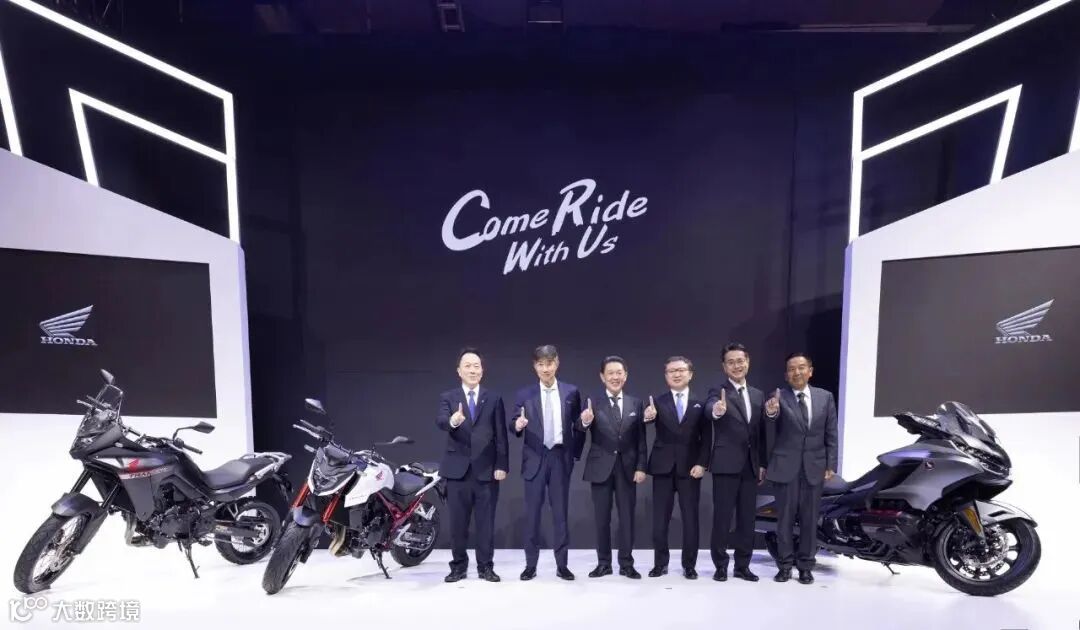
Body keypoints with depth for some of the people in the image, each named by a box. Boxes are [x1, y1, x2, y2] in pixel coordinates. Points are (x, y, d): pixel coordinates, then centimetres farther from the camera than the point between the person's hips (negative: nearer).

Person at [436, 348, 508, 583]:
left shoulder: (494, 399, 5)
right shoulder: (447, 397, 3)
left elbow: (500, 435, 2)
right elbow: (440, 421, -18)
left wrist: (502, 465, -5)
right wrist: (452, 421, -41)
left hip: (486, 469, 0)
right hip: (457, 469, 0)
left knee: (486, 522, 7)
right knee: (458, 522, 9)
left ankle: (485, 566, 21)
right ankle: (458, 566, 24)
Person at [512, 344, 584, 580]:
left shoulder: (571, 392, 3)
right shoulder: (524, 395, 1)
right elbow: (516, 429, -1)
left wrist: (575, 454, 2)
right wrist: (517, 426, -23)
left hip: (561, 457, 1)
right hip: (535, 458, 0)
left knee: (560, 512, 8)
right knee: (532, 513, 6)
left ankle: (562, 564, 19)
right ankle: (530, 565, 17)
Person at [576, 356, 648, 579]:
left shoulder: (636, 403, 3)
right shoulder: (593, 403, -4)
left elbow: (641, 439, 4)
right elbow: (581, 430, -18)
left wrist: (641, 467, -3)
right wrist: (584, 422, -41)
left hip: (627, 467, 1)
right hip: (601, 467, -1)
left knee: (627, 517, 8)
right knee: (602, 518, 8)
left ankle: (626, 564, 20)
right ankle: (603, 563, 20)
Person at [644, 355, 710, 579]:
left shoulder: (700, 403, 4)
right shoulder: (657, 402, 1)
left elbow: (706, 437, 3)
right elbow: (650, 417, -18)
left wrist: (701, 463, -8)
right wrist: (648, 417, -41)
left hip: (689, 467, 0)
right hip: (663, 467, 0)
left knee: (690, 518, 7)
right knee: (660, 519, 6)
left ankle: (689, 565, 20)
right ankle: (660, 563, 20)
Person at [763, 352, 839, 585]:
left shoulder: (825, 397, 5)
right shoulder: (779, 398, -6)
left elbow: (831, 434, 7)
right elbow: (770, 435, -12)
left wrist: (831, 465, 1)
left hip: (814, 467, 2)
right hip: (786, 466, -2)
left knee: (810, 519, 10)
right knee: (785, 518, 6)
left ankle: (806, 566, 22)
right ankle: (784, 565, 18)